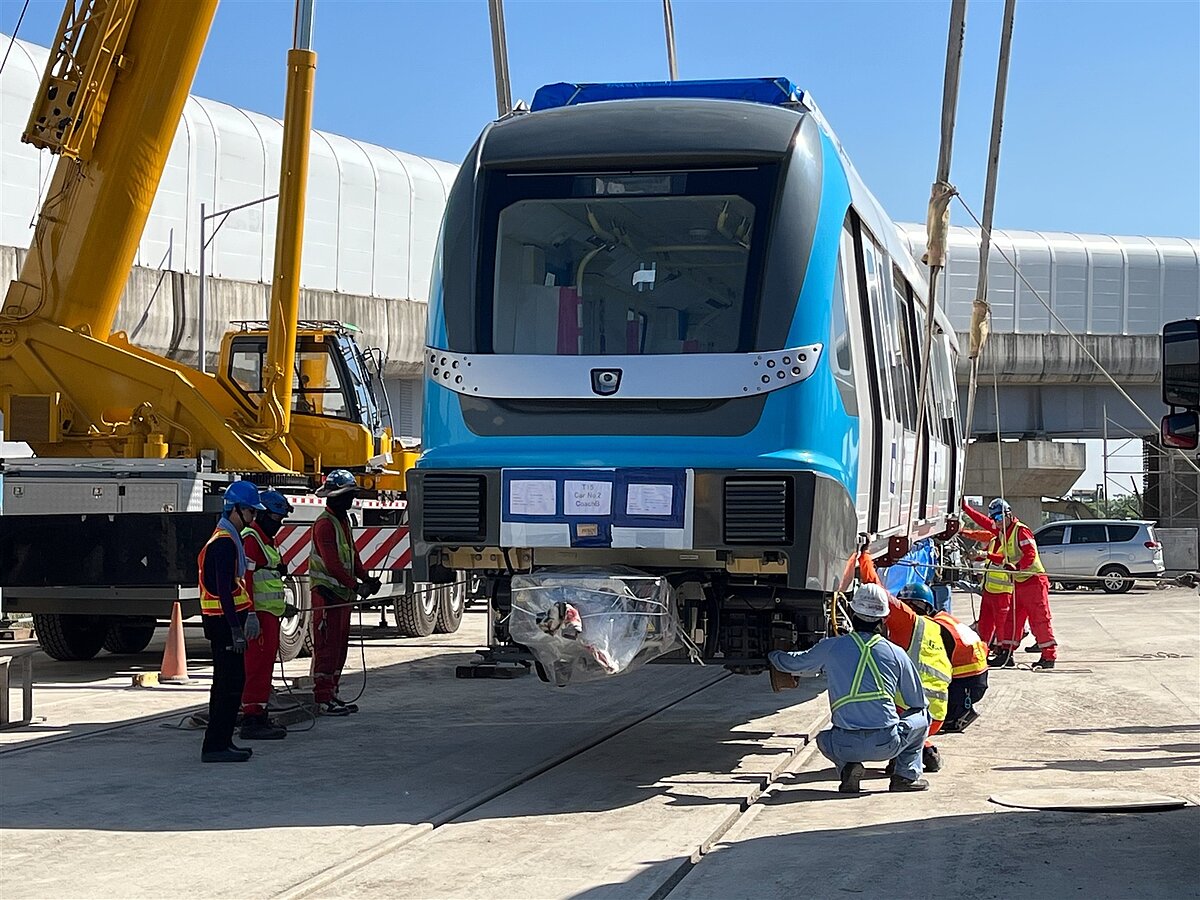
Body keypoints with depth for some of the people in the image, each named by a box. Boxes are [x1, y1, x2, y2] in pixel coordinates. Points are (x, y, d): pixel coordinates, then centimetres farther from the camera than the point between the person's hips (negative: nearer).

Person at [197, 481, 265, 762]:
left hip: (222, 622, 11)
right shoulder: (224, 542, -17)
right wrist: (236, 630, -24)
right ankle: (215, 746, -9)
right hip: (224, 622, -11)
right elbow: (224, 589, -22)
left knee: (226, 682, 14)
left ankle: (221, 742, 20)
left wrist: (243, 620, 24)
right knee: (231, 683, -10)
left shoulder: (229, 538, 17)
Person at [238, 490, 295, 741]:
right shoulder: (250, 539, -13)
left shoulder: (266, 540, 21)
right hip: (258, 614, -11)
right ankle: (251, 720, -13)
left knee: (265, 666, 13)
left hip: (270, 615, 11)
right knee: (257, 666, -12)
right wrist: (250, 615, -25)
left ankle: (260, 717, 19)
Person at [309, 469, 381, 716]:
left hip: (342, 593, 10)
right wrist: (356, 585, -22)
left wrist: (366, 578, 3)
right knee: (326, 645, -8)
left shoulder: (343, 521, 17)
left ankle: (332, 694, 21)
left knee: (340, 644, 14)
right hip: (327, 592, -10)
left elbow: (352, 555, 19)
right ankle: (323, 700, -7)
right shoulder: (325, 524, -15)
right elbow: (332, 563, -22)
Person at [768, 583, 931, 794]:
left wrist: (772, 656, 48)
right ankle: (906, 775, 15)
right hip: (886, 744, 0)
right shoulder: (896, 653, 6)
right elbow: (918, 703, 17)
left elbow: (794, 662, 25)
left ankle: (848, 768, 6)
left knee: (825, 739, 36)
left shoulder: (831, 648, 5)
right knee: (921, 719, 28)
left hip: (847, 746, 0)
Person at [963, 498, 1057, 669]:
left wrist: (1016, 567, -33)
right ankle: (1007, 654, 16)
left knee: (1040, 620, -8)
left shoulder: (1021, 530, -14)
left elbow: (1030, 554, -22)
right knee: (1012, 619, 10)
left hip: (1034, 580, -9)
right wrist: (965, 508, 24)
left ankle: (1049, 657, -6)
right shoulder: (1001, 531, 12)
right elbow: (984, 522, 25)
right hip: (1018, 583, 9)